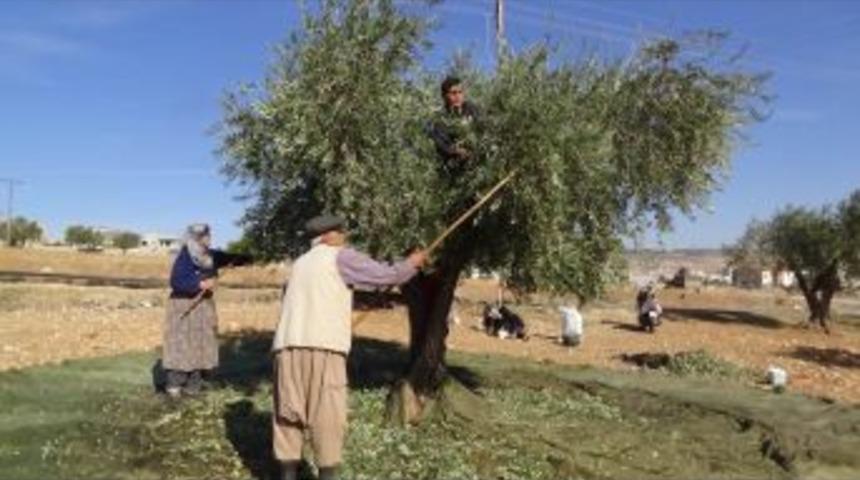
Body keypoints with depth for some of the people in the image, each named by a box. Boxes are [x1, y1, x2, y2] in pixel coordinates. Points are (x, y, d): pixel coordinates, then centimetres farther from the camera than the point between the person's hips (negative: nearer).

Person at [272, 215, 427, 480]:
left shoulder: (301, 263, 27)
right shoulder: (340, 257, 6)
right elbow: (386, 275, 5)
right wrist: (411, 263, 21)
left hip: (288, 344, 7)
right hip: (322, 346, -7)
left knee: (288, 415, 9)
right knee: (328, 416, 0)